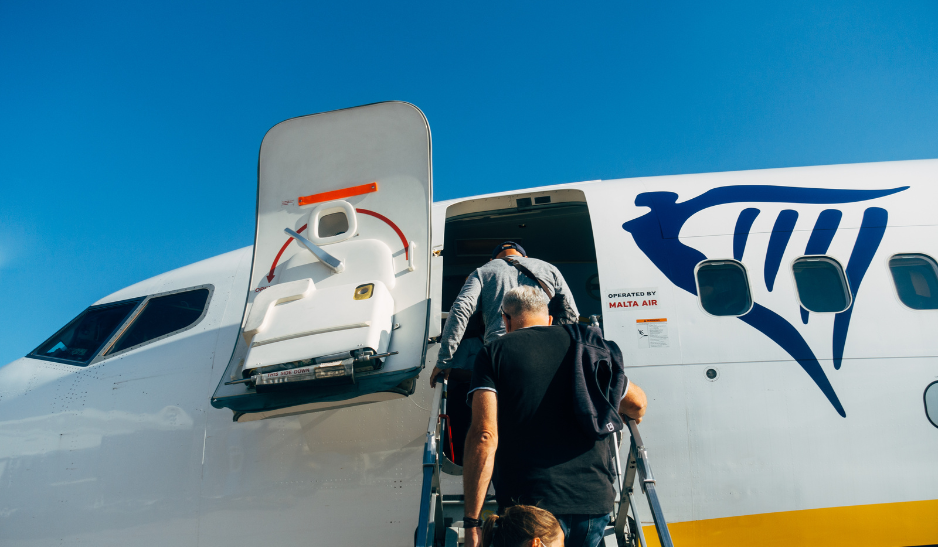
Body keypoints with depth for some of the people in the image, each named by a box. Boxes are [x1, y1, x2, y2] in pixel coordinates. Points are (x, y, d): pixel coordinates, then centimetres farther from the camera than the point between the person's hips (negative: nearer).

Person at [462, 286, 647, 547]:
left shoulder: (494, 352, 2)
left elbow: (484, 436, -11)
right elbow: (637, 404, 25)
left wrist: (471, 520, -7)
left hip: (530, 505, -4)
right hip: (596, 501, 4)